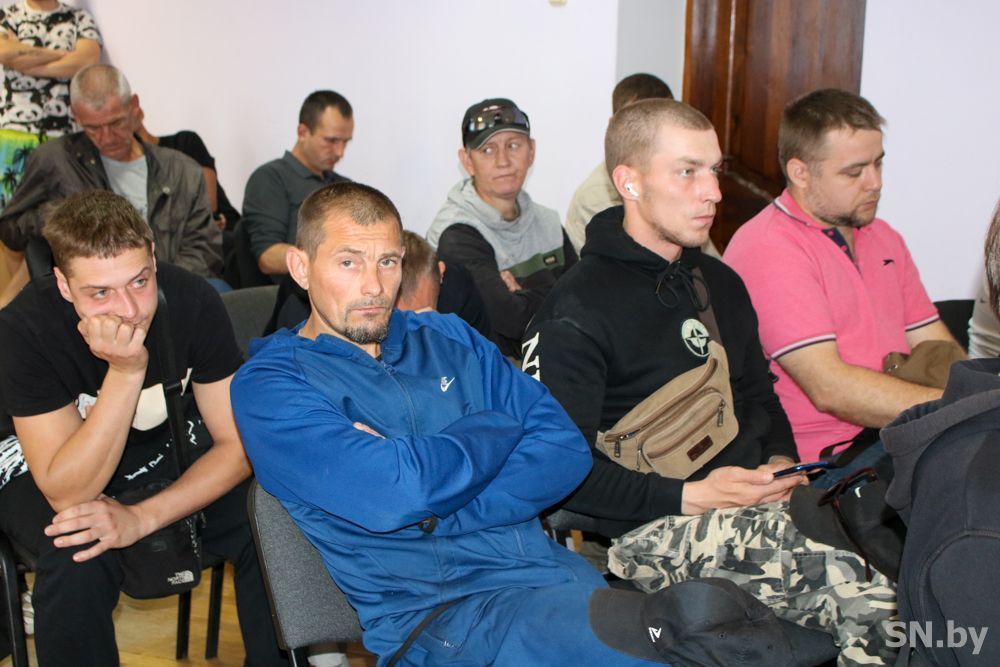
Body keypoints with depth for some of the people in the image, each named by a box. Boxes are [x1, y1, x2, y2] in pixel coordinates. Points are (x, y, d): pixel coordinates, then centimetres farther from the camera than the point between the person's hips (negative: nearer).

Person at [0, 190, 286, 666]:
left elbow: (237, 443, -17)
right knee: (77, 561, -34)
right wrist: (124, 373, -41)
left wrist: (142, 518, -28)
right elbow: (69, 493, -31)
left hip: (162, 444, 2)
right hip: (44, 472, -2)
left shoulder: (192, 301, -22)